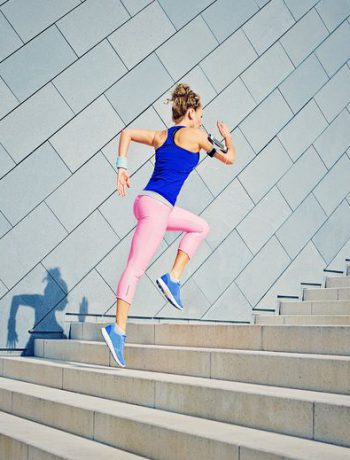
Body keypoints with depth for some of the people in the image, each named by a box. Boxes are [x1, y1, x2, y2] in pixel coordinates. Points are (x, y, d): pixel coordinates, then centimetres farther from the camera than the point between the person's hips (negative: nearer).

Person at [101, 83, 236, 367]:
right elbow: (229, 159, 9)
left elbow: (127, 133, 15)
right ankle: (118, 330, -16)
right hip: (157, 206, -9)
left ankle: (173, 279, 13)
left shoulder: (161, 136, 18)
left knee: (200, 227, 25)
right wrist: (228, 137, 28)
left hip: (146, 202, 9)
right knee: (136, 268, -13)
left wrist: (122, 167, 9)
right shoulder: (194, 135, 0)